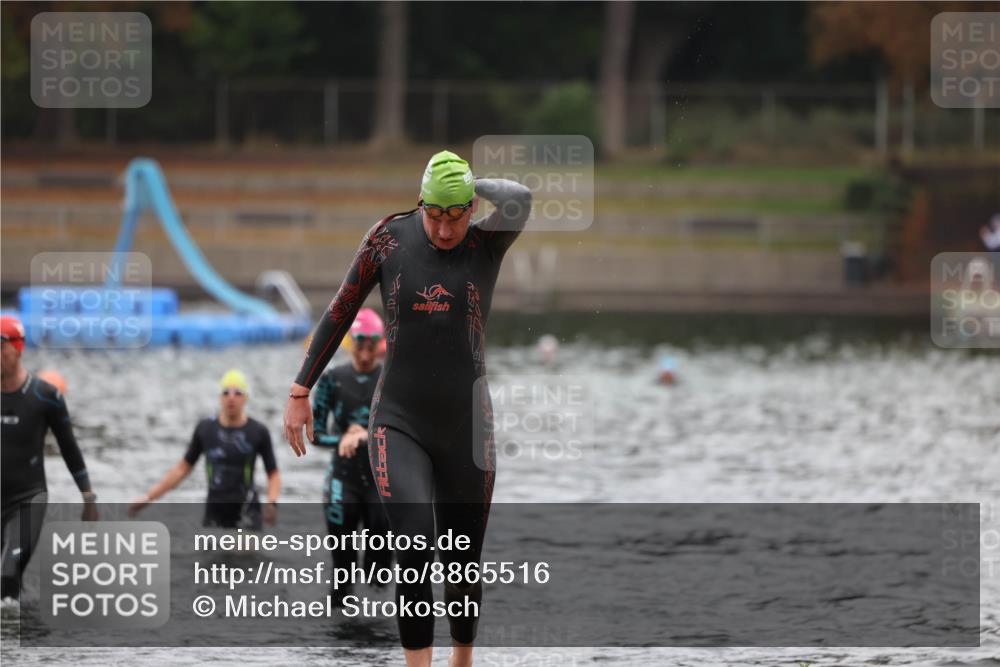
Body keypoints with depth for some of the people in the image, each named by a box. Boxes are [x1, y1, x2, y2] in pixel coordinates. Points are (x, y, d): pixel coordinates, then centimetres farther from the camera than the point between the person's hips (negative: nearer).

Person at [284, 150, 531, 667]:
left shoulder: (488, 242, -5)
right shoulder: (389, 238, -2)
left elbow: (520, 199, -29)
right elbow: (340, 313, 7)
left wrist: (468, 185, -9)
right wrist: (300, 392, 7)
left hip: (466, 431, 1)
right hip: (398, 427, -1)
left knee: (463, 566, 11)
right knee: (414, 549, -22)